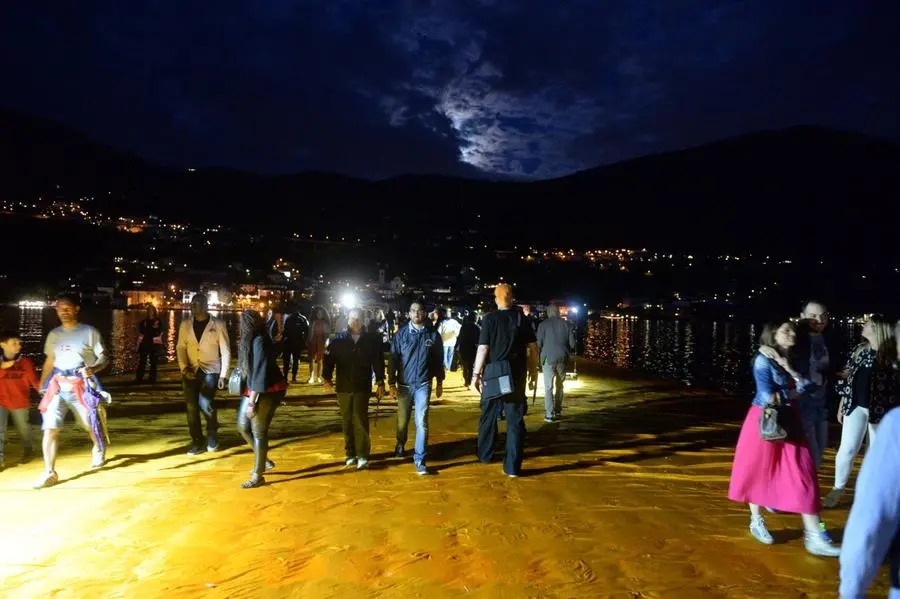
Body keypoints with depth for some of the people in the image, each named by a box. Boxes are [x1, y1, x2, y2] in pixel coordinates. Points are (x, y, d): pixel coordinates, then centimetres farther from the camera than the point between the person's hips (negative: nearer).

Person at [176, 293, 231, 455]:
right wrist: (183, 367, -8)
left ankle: (212, 436, 9)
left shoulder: (218, 325, -4)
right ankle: (198, 443, 15)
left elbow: (225, 351, -3)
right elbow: (180, 347, 7)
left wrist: (223, 375, -8)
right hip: (191, 371, 4)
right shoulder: (185, 325, 6)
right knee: (191, 407, 2)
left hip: (210, 371, -3)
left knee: (205, 403, -16)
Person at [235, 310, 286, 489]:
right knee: (243, 426, 14)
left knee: (258, 433, 0)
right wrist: (250, 398, 9)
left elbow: (261, 372, -23)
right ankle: (264, 461, 30)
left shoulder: (260, 341, -20)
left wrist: (252, 401, -21)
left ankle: (258, 476, 13)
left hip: (266, 392, -9)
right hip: (253, 390, 9)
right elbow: (251, 369, 11)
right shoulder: (251, 339, 9)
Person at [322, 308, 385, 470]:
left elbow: (378, 362, 3)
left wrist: (380, 383, 1)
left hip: (363, 387, -2)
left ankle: (363, 455, -4)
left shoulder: (371, 340, 1)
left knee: (360, 419, -10)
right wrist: (326, 378, -13)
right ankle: (350, 453, 21)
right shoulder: (338, 339, 2)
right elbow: (329, 359, -2)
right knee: (347, 421, 10)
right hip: (344, 387, 2)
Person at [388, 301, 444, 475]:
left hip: (423, 385, -1)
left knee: (422, 422, -7)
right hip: (404, 384, 1)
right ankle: (400, 445, 43)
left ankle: (419, 459, 2)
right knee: (402, 420, 15)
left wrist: (440, 383, 10)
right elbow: (393, 360, 0)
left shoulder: (433, 335, -2)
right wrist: (392, 384, -3)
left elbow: (438, 360, 6)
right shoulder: (401, 334, -2)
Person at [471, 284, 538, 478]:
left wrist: (476, 374, -7)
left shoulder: (490, 319, -6)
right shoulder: (521, 318, 0)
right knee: (515, 419, 5)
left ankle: (484, 454, 32)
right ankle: (513, 467, 5)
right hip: (516, 376, 1)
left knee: (488, 415, 17)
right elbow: (533, 347, 1)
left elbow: (483, 348, -11)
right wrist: (533, 370, 10)